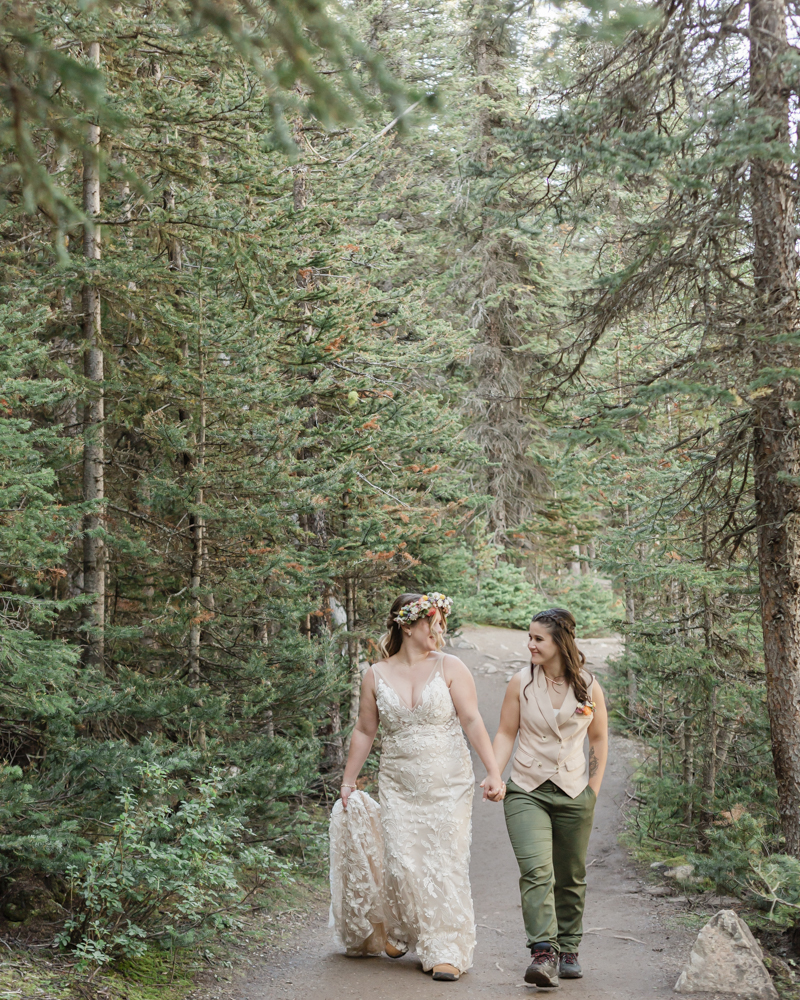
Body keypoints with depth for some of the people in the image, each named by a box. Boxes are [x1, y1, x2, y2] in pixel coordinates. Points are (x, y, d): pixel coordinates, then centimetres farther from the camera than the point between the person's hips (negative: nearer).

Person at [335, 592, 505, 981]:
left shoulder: (450, 668, -2)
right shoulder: (376, 676, 3)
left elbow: (472, 721, -7)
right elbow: (364, 731, 12)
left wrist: (493, 772, -15)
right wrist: (348, 780, 14)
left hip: (448, 784, -1)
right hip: (398, 785, 1)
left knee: (446, 863, -3)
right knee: (400, 861, -5)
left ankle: (447, 952, 5)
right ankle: (400, 932, 23)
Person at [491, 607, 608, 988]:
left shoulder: (589, 687, -1)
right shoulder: (521, 683, -2)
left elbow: (599, 738, 11)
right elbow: (506, 734, 4)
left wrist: (594, 788, 5)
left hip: (574, 793, 1)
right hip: (526, 790, -1)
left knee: (571, 877, 11)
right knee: (535, 870, -18)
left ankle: (568, 950, 28)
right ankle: (543, 953, -22)